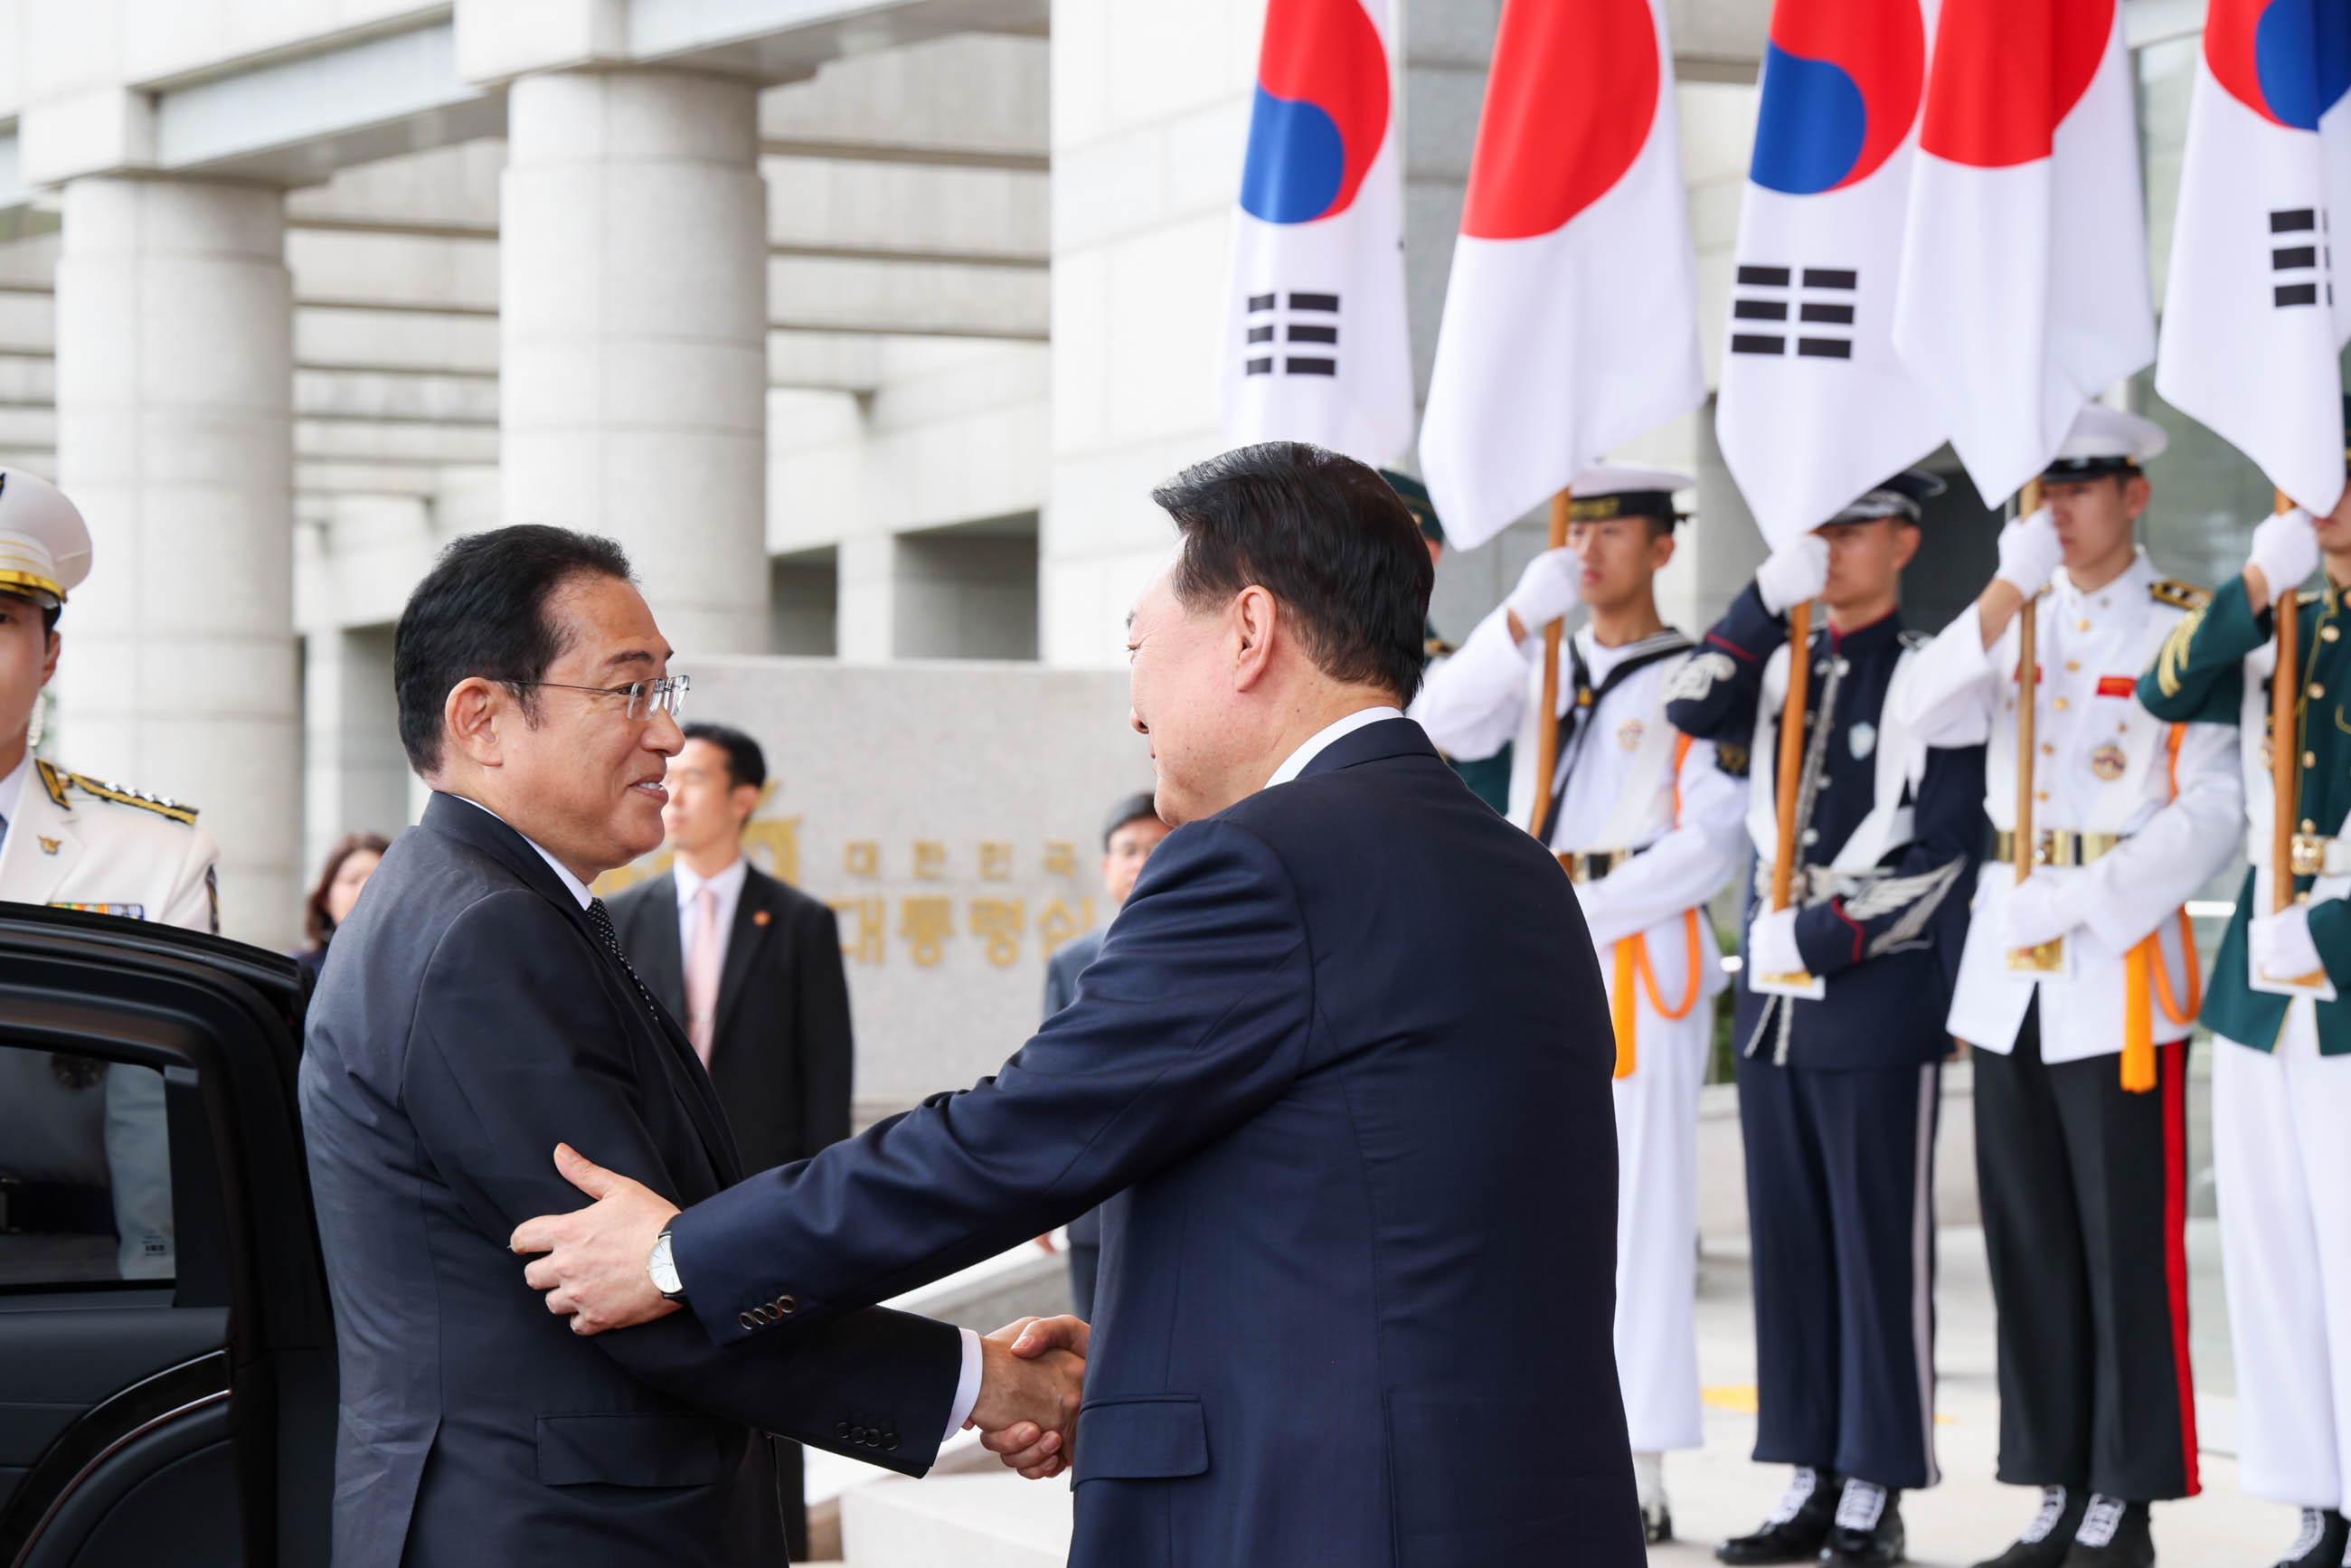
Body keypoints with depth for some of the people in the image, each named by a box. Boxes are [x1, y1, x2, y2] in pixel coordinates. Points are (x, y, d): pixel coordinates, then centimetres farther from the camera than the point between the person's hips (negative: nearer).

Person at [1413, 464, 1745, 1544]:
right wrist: (1525, 611, -9)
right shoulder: (1536, 666, 15)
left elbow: (1710, 848, -8)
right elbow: (1438, 726, -1)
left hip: (1640, 960, -5)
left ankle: (1641, 1481, -2)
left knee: (1639, 1208, -6)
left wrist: (1584, 913, -15)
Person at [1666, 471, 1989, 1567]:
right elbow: (1693, 712, -5)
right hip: (1773, 1003, 6)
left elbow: (1939, 858, -10)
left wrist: (1820, 939, -13)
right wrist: (1769, 596, -12)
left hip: (1878, 1001, -6)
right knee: (1789, 1247, 8)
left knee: (1879, 1252, -2)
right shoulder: (1781, 668, 14)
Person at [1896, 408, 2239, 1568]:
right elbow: (1930, 719, -4)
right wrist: (2008, 589, -13)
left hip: (2121, 963, -5)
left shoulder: (2184, 629, -2)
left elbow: (2214, 808, -8)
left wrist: (2084, 900, -16)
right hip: (2006, 970, 5)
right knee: (2029, 1244, 8)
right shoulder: (2011, 619, 13)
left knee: (2127, 1246, -3)